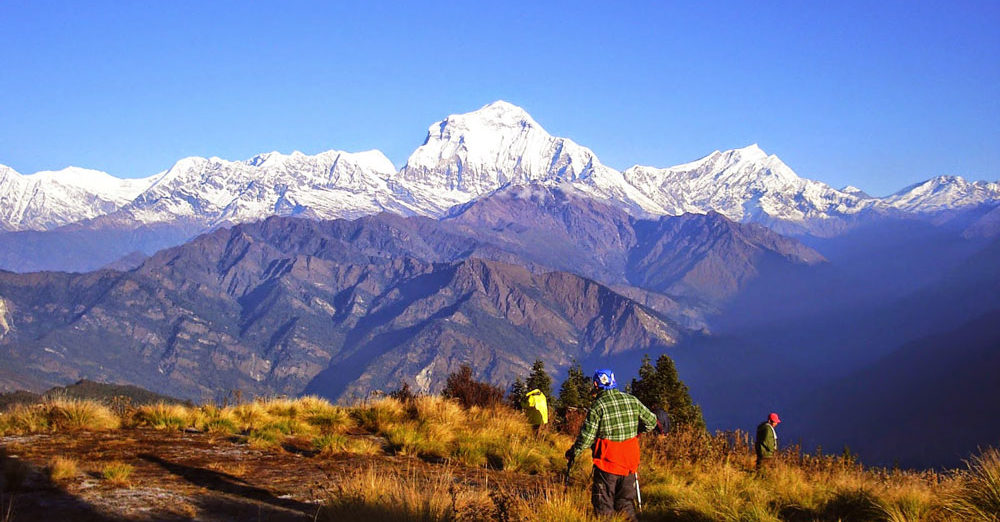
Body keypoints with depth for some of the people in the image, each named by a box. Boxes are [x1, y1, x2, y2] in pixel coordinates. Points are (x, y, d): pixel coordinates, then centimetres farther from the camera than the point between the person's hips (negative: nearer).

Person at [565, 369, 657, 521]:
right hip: (630, 462, 4)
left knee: (604, 504, 6)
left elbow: (587, 436, -12)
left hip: (607, 462, -4)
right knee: (626, 502, 16)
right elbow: (651, 421, 9)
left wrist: (573, 452, 2)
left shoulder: (598, 405, -12)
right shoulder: (632, 400, 1)